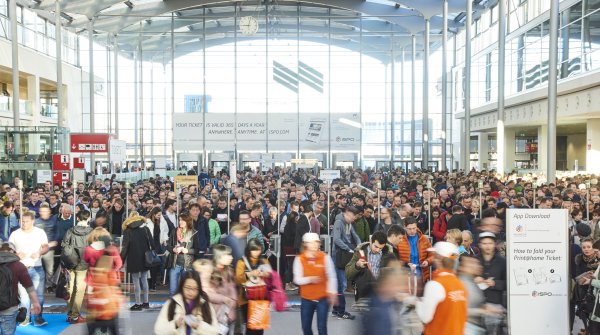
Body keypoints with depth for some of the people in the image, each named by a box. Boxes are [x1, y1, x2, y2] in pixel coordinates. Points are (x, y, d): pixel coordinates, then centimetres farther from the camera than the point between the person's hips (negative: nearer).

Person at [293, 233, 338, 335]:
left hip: (323, 297, -1)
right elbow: (297, 279, -8)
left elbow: (332, 277, -1)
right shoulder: (299, 259, -5)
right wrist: (309, 279, -25)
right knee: (306, 327, 9)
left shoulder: (325, 257, -5)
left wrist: (332, 293, -10)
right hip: (306, 298, 1)